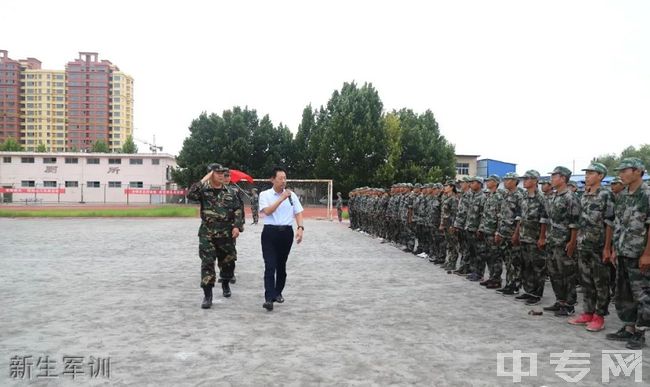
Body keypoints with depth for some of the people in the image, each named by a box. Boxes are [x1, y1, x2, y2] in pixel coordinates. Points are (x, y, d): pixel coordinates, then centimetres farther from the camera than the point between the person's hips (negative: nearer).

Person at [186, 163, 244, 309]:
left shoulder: (229, 192, 5)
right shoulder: (203, 190, -3)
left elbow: (238, 210, 5)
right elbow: (190, 195, -22)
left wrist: (237, 226, -7)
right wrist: (203, 180, -20)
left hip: (226, 234, 3)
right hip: (207, 234, -3)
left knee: (228, 261, 14)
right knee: (207, 264, -6)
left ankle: (225, 284, 40)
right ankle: (207, 295, -1)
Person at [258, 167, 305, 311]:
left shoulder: (292, 195, 7)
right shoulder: (265, 194, -1)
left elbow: (298, 213, 7)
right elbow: (267, 211, -15)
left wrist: (300, 228, -8)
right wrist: (282, 198, -17)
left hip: (286, 232, 3)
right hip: (270, 232, -3)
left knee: (281, 265, 14)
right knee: (270, 266, -9)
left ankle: (278, 293, 30)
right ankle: (269, 298, -11)